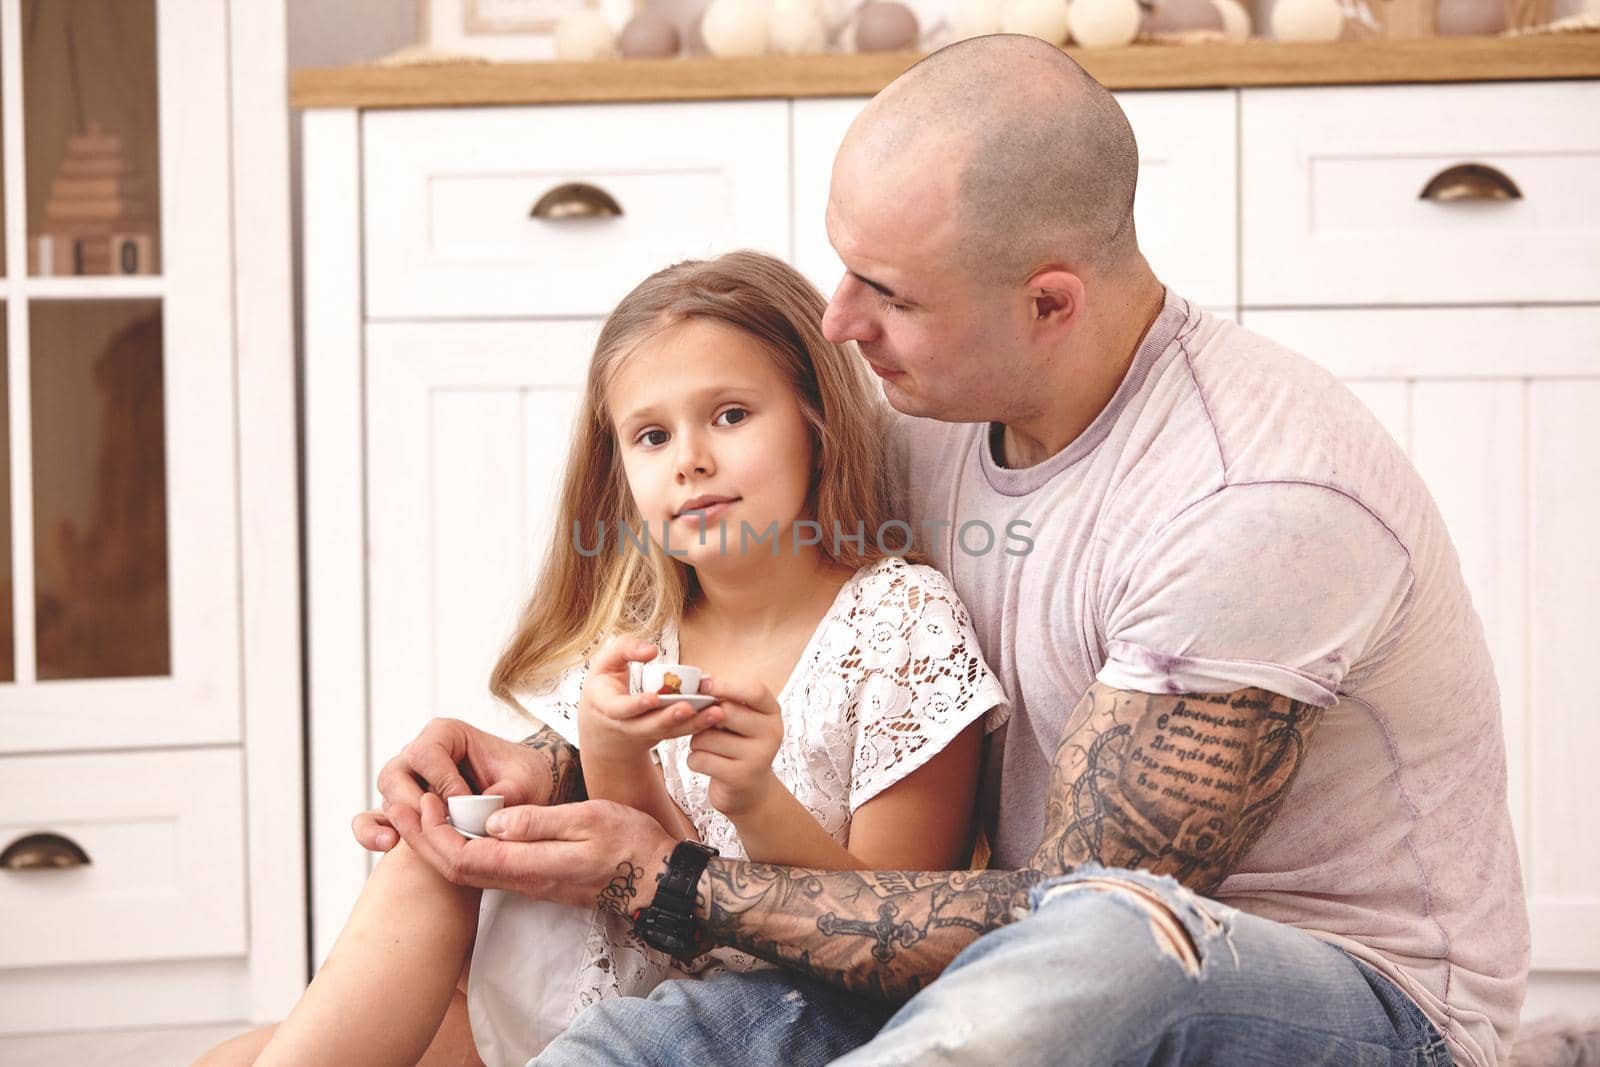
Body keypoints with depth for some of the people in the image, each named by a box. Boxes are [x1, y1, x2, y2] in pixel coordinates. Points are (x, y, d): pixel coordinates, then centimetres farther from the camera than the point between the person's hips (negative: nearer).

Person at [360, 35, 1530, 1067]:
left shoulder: (1259, 507, -26)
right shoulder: (934, 417, 0)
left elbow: (1087, 918, -24)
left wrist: (669, 879, -21)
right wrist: (544, 767, -6)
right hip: (1038, 971, 6)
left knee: (1111, 938, -41)